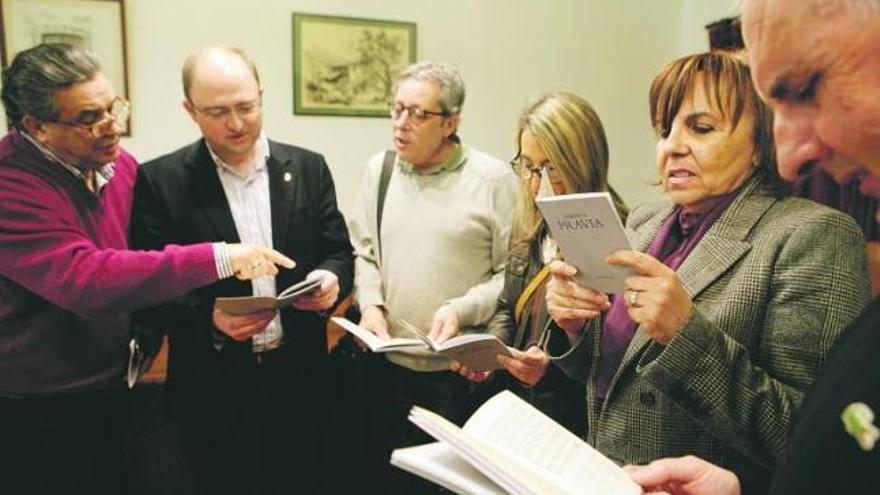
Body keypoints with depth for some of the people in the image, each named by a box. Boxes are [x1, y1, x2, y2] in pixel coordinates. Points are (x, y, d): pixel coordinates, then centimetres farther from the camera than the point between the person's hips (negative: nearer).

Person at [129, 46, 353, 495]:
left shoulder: (308, 168, 2)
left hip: (298, 378, 2)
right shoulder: (159, 181, -5)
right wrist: (208, 318, -22)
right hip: (214, 390, -2)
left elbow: (339, 252, 6)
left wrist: (332, 278, -16)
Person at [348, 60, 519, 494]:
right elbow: (362, 251, 12)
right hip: (389, 364, 4)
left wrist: (463, 310, -17)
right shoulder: (379, 169, 6)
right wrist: (370, 303, -4)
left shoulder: (494, 179, -7)